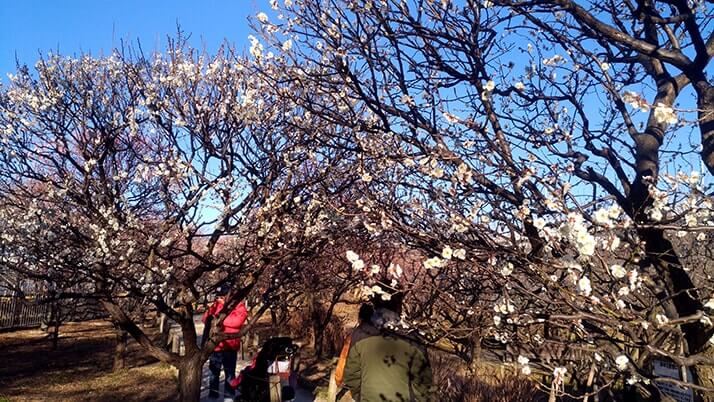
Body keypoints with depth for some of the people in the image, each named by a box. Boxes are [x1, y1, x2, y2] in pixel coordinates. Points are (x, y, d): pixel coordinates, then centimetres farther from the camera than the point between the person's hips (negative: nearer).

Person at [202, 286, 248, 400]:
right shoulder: (215, 305, 11)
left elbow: (237, 320, -21)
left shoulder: (239, 306, -5)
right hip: (215, 345, 5)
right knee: (214, 371, 14)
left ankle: (229, 395, 15)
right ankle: (212, 394, 26)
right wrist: (211, 316, -14)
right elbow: (206, 319, 9)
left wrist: (219, 318, -17)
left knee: (229, 372, 6)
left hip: (229, 346, -4)